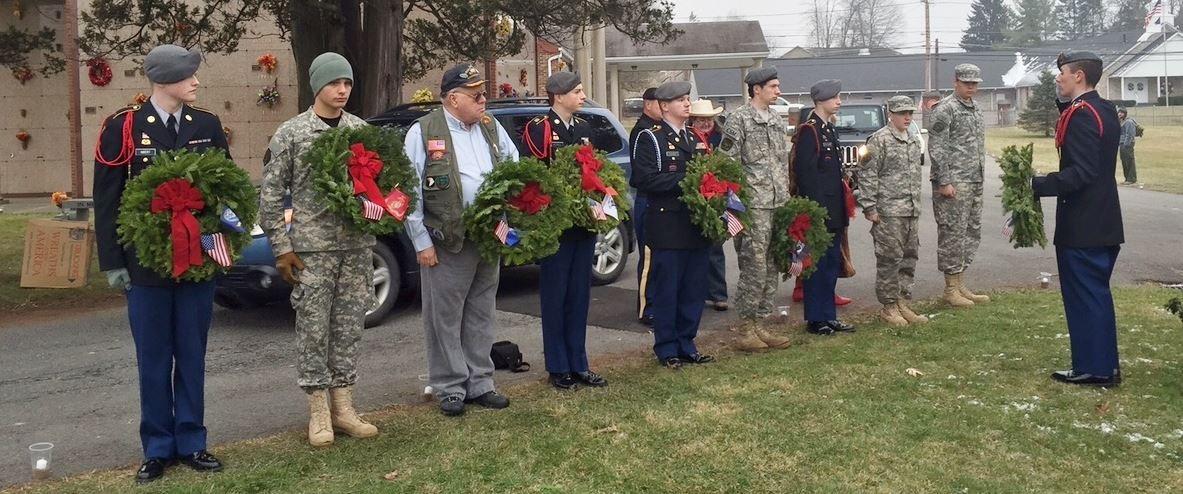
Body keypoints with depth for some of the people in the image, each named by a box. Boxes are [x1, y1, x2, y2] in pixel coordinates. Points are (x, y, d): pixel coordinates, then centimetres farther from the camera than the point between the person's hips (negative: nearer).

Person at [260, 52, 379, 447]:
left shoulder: (363, 130, 8)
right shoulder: (291, 132, -2)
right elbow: (271, 192, -2)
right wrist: (281, 247, -5)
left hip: (357, 244, 4)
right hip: (312, 246, -3)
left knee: (349, 327, 8)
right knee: (314, 328, 1)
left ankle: (343, 408, 18)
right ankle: (319, 413, 11)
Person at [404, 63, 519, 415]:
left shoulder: (492, 128, 11)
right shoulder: (423, 132, -6)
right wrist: (422, 241, -11)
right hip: (447, 241, -5)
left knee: (482, 314, 13)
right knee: (445, 317, 2)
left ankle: (480, 383, 24)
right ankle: (450, 388, 13)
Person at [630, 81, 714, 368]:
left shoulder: (695, 139, 18)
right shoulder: (650, 139, -5)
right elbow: (643, 179, -17)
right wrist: (683, 179, -19)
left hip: (696, 225, 7)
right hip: (668, 228, -7)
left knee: (694, 290, 10)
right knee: (666, 290, 0)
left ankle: (686, 345, 21)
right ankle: (667, 350, 10)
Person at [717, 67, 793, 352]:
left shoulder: (777, 120, 17)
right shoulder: (739, 119, -8)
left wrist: (787, 199, 16)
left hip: (778, 205, 8)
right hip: (754, 207, -8)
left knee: (771, 269, 9)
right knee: (754, 268, -7)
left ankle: (759, 325, 18)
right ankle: (744, 331, 2)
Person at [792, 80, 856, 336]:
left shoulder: (828, 129, 16)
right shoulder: (809, 130, -14)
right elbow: (806, 171, -19)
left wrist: (840, 207, 19)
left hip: (833, 209, 10)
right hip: (818, 208, -10)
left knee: (832, 262, 13)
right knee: (818, 263, -3)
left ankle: (829, 316, 21)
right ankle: (815, 319, 5)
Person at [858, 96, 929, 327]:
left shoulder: (914, 141, 17)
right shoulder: (879, 140, -8)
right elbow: (867, 175, -11)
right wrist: (869, 207, -14)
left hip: (911, 212, 8)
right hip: (888, 212, -8)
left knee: (910, 257, 10)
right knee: (890, 259, -5)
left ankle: (902, 303, 19)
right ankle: (889, 306, 5)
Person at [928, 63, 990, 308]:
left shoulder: (976, 110, 17)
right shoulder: (945, 109, -9)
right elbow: (936, 148, -13)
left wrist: (980, 177, 18)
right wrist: (944, 182, -18)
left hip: (974, 182, 9)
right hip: (954, 182, -9)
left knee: (972, 232, 11)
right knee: (953, 233, -5)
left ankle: (960, 285, 19)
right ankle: (951, 289, 2)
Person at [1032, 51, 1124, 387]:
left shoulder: (1081, 115, -18)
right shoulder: (1105, 110, 11)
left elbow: (1080, 171, -25)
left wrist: (1037, 185, -24)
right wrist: (1064, 103, 9)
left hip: (1081, 227, -9)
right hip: (1104, 223, 9)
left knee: (1083, 296, -1)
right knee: (1097, 293, 16)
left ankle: (1092, 368, 6)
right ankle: (1105, 365, 23)